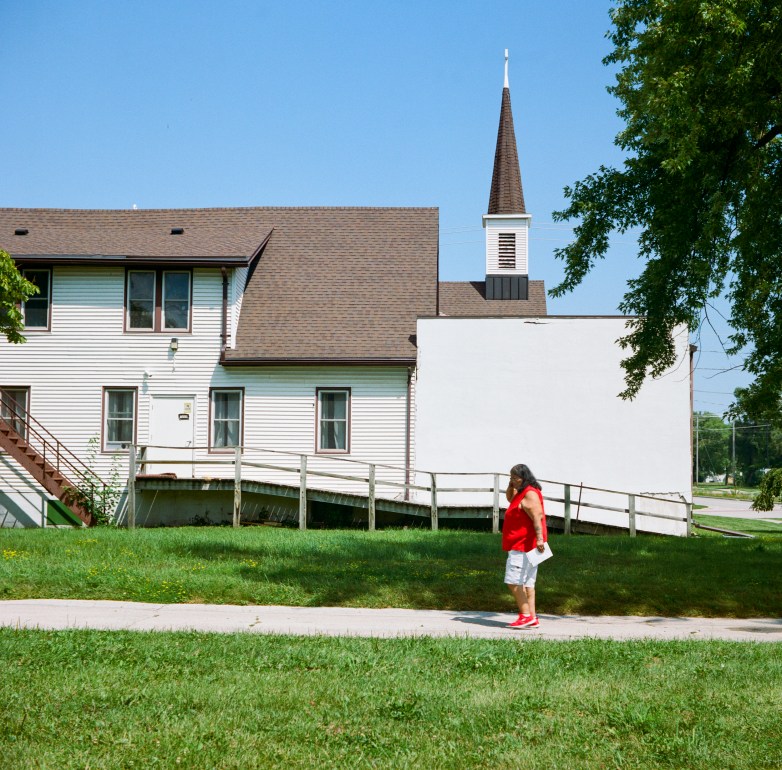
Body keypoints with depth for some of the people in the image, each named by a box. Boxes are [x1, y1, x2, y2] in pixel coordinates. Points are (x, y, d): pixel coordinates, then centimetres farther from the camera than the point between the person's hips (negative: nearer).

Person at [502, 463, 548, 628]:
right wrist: (511, 485, 18)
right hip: (522, 545, 11)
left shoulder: (530, 494, -15)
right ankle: (532, 618, 9)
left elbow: (537, 517, -25)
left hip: (523, 546, -11)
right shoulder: (523, 493, 17)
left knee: (513, 581, -11)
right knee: (527, 582, 9)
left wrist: (539, 538, -34)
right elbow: (509, 497, 36)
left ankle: (526, 615, -11)